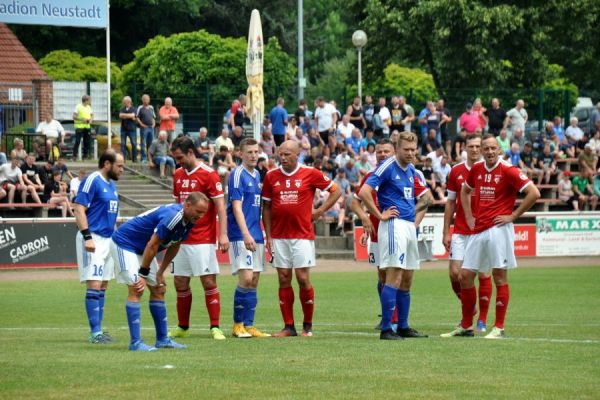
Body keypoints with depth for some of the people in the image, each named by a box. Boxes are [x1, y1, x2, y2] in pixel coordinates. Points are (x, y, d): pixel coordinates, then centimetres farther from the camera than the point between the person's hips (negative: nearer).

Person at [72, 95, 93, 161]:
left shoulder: (89, 107, 14)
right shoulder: (78, 107, -6)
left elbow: (92, 115, 20)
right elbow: (74, 116, -9)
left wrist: (91, 119, -3)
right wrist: (82, 119, -19)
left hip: (87, 127, 6)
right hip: (79, 126, -6)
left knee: (87, 142, 5)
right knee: (77, 141, -9)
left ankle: (85, 155, 12)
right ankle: (75, 155, -7)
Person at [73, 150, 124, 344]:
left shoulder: (112, 184, 16)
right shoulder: (92, 181, -11)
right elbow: (79, 209, -16)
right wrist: (87, 237, -22)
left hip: (108, 240, 9)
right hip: (93, 239, -9)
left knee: (103, 286, 9)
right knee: (94, 285, -11)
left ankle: (98, 331, 13)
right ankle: (95, 332, -12)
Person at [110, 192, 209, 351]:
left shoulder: (189, 221, -3)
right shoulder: (172, 217, -33)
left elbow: (174, 247, 9)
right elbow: (152, 245, -28)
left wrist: (160, 273, 10)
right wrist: (143, 274, -20)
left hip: (142, 249, 10)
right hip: (124, 244, -10)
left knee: (158, 289, 9)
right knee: (136, 289, -18)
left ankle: (162, 339, 14)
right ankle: (135, 342, -21)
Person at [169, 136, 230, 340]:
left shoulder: (208, 174, -8)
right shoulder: (178, 175, 11)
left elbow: (220, 206, -11)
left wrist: (223, 235, -19)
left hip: (203, 238, -6)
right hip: (181, 238, 6)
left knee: (209, 282, -7)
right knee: (181, 284, 8)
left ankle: (215, 328, -4)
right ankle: (182, 327, 18)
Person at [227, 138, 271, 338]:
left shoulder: (257, 175, 15)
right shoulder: (238, 175, -9)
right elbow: (236, 207, -16)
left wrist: (260, 234, 16)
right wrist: (246, 235, -24)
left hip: (256, 236, 8)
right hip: (241, 236, -8)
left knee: (254, 282, 6)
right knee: (246, 278, -14)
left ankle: (249, 326, 9)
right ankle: (238, 325, -4)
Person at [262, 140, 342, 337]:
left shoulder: (310, 174, -2)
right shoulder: (271, 176, 6)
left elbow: (336, 190, 8)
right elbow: (266, 207, 11)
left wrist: (319, 211, 0)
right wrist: (268, 236, 5)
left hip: (303, 235, -3)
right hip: (279, 237, 3)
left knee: (303, 278, -5)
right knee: (284, 280, 2)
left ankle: (308, 325, 7)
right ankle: (288, 326, 6)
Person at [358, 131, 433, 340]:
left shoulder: (411, 171, 15)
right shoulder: (387, 167, -9)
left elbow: (426, 197, 30)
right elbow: (364, 192, -18)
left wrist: (415, 213, 16)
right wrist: (380, 215, -13)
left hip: (410, 226, 8)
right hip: (394, 225, -8)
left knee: (406, 279, 11)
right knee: (394, 276, -13)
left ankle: (403, 327, 17)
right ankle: (386, 329, -13)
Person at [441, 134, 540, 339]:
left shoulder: (507, 170, -8)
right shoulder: (476, 169, 10)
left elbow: (534, 193, -12)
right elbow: (465, 191, 29)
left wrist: (513, 216, -11)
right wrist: (468, 216, 17)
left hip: (498, 229, -7)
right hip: (477, 230, 7)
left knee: (499, 276, -3)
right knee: (465, 275, 5)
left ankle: (499, 328, 1)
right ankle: (466, 326, 15)